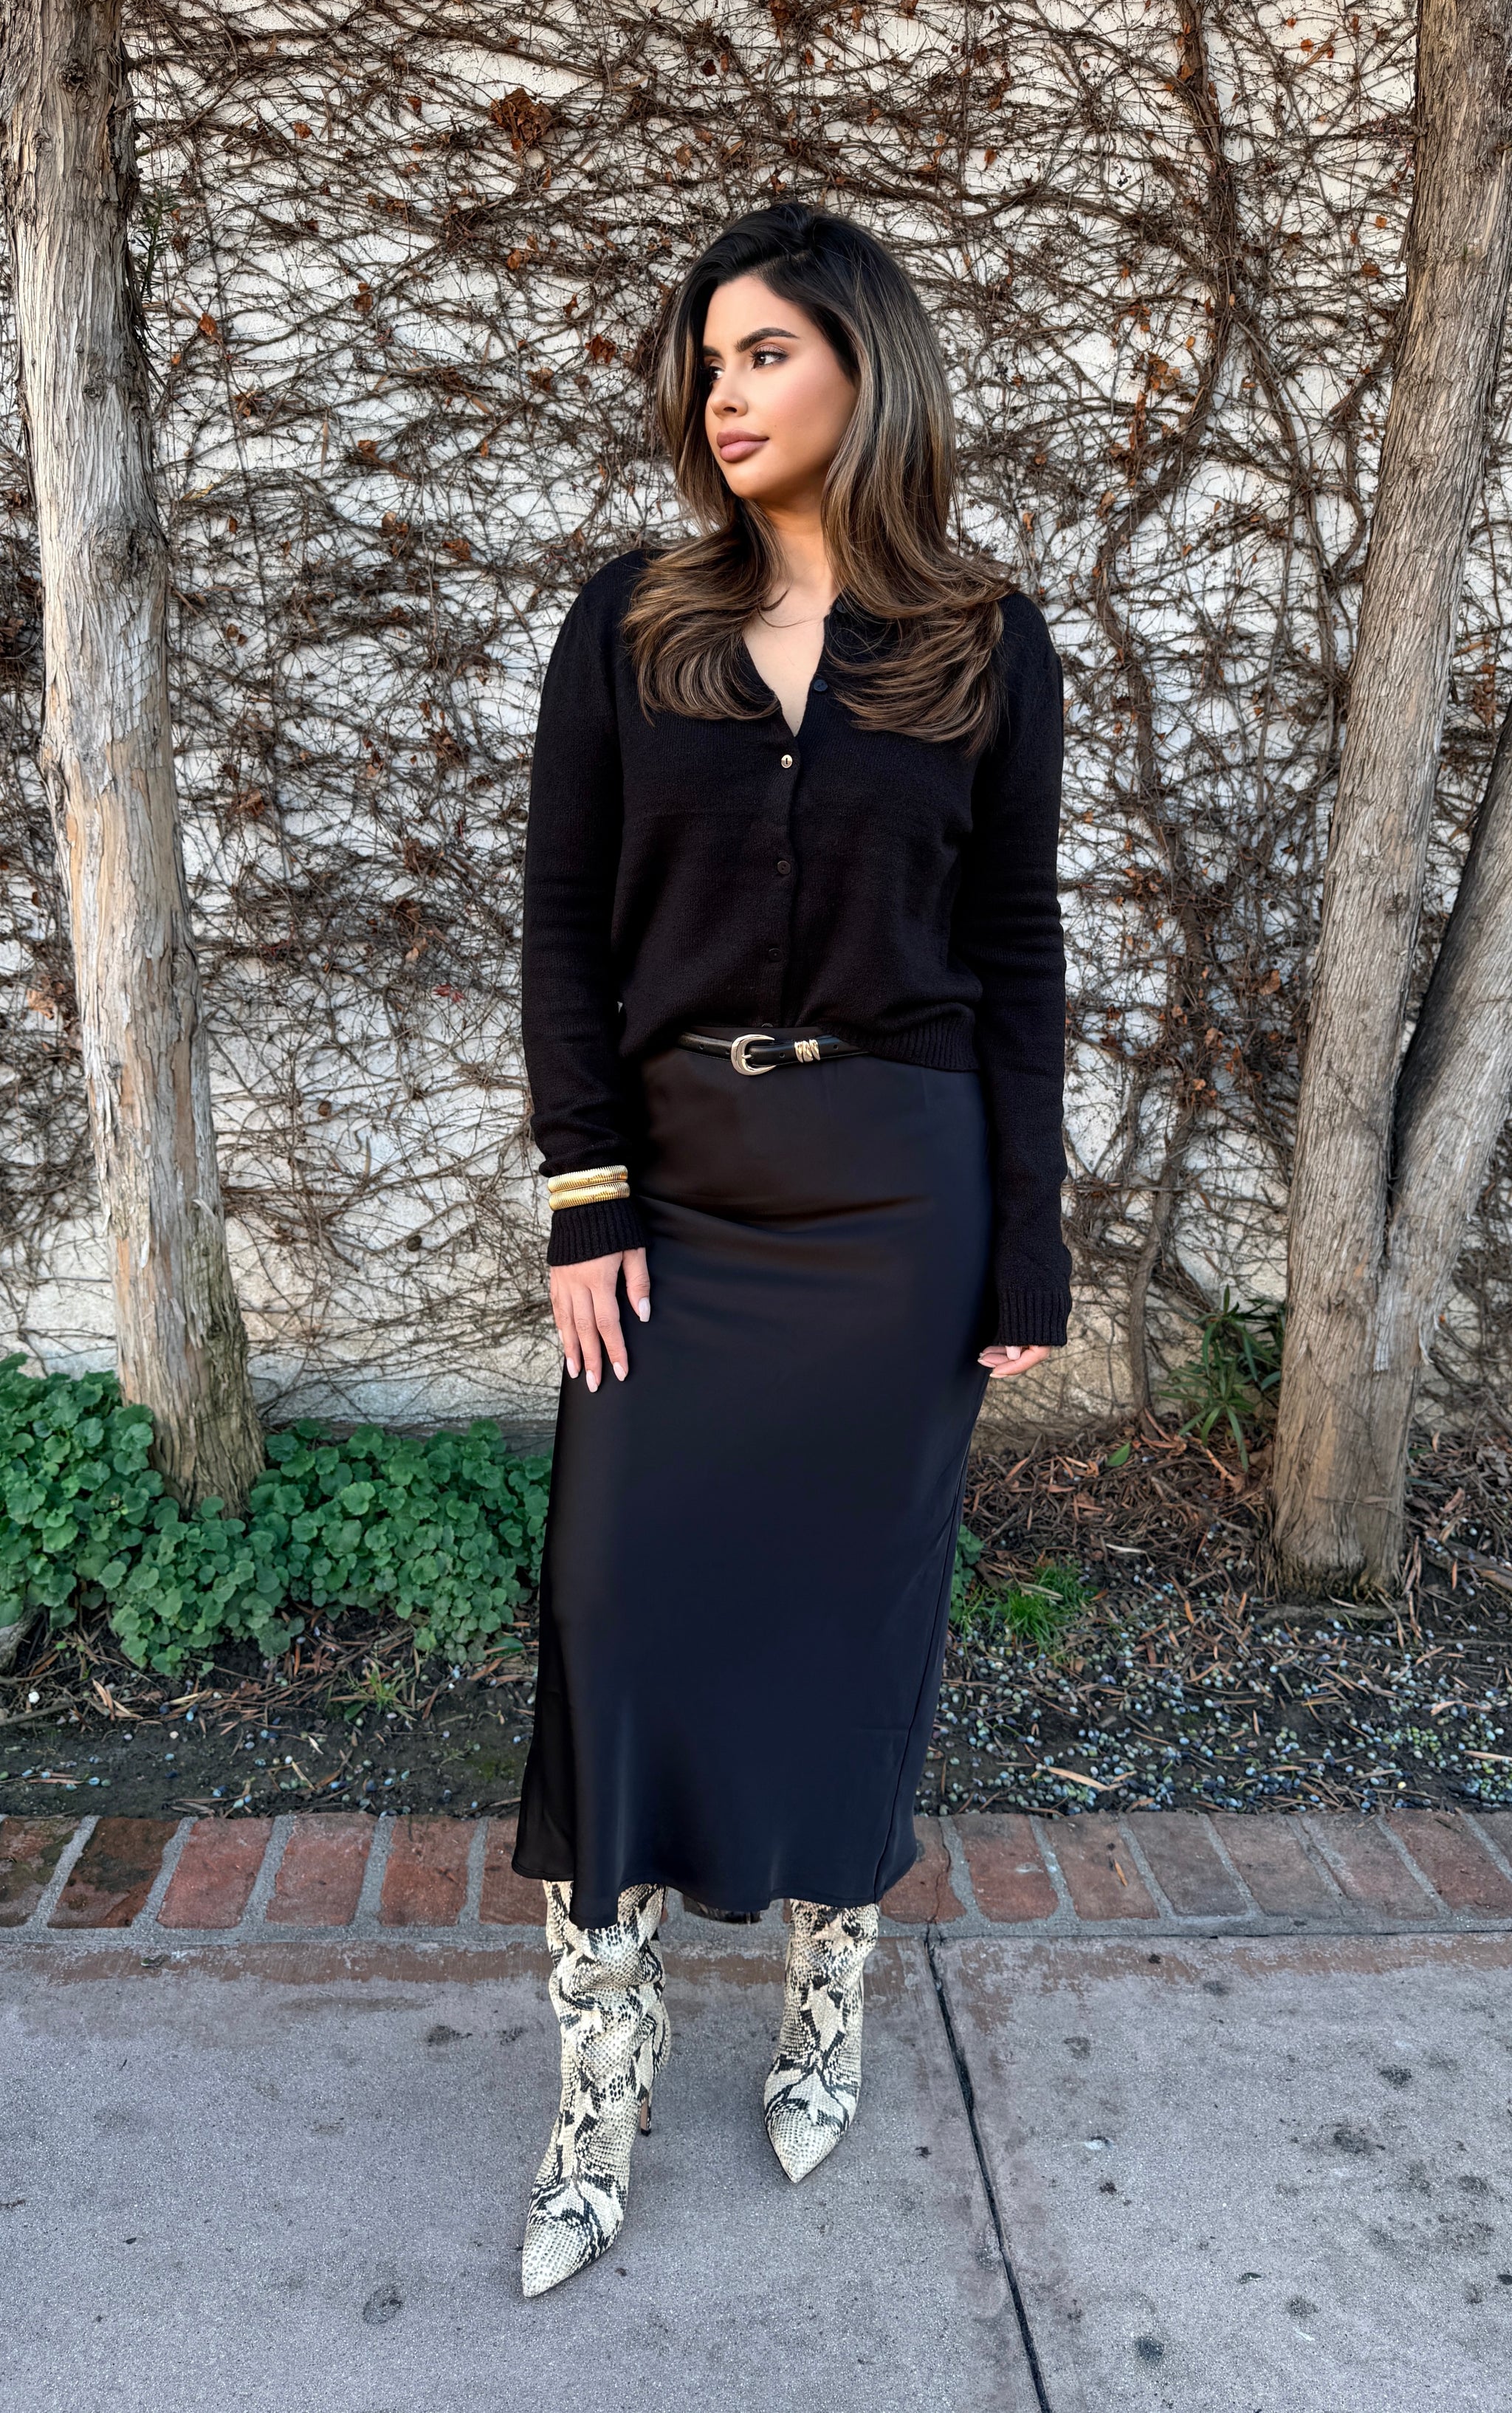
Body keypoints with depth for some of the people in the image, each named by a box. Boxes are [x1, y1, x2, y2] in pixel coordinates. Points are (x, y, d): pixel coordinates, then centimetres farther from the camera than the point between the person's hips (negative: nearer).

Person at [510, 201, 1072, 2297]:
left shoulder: (984, 645, 3)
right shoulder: (629, 626, 5)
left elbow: (1017, 962, 2)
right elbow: (564, 926, 2)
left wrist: (1026, 1265, -1)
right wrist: (587, 1199, -7)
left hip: (894, 1187, -1)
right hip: (673, 1181, 1)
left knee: (852, 1598, 8)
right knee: (622, 1607, 1)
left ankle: (828, 2012, 31)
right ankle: (602, 2093, 17)